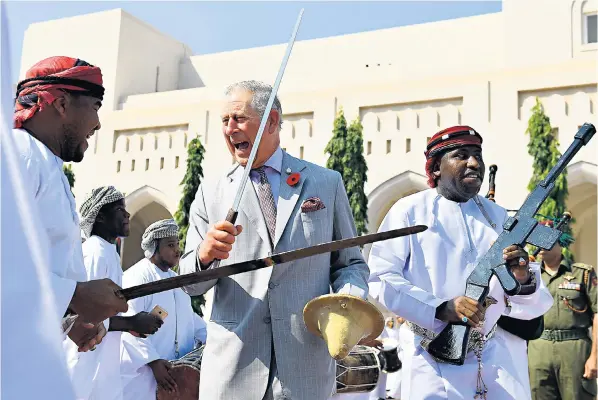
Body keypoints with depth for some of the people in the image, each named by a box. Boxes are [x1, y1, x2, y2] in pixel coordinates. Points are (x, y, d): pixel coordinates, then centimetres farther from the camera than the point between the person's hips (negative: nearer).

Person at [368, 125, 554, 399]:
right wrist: (440, 308, -23)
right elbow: (380, 279, -11)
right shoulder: (409, 211, -1)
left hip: (499, 360, 4)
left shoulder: (498, 216, 10)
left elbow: (533, 309, 7)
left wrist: (524, 280, -15)